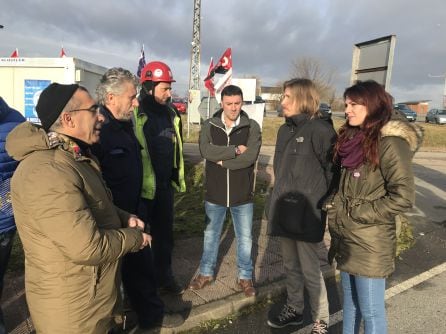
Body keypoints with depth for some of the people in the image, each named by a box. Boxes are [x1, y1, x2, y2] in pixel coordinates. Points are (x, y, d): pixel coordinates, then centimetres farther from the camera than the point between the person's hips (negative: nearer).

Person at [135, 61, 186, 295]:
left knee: (165, 235, 18)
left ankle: (165, 278, 36)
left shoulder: (170, 113, 9)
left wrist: (177, 177, 17)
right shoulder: (135, 114, -15)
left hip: (165, 187, 7)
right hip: (140, 187, -6)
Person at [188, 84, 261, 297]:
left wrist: (222, 161, -15)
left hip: (243, 194, -1)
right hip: (215, 193, 1)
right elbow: (206, 151, -20)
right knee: (210, 235, 17)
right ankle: (206, 273, 37)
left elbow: (250, 156, -20)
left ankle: (245, 276, 34)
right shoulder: (209, 126, -3)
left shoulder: (252, 127, -6)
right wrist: (235, 150, -21)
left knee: (245, 238, 14)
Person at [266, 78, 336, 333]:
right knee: (290, 266, 20)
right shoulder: (285, 130, 11)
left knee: (310, 271, 6)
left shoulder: (320, 129, -14)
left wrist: (325, 205, -9)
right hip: (284, 212, 7)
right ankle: (294, 309, 40)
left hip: (307, 215, -7)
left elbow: (333, 169, -13)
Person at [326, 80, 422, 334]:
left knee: (370, 310, 7)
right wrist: (335, 205, 7)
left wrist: (358, 214, -15)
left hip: (370, 244, -7)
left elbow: (403, 197, -20)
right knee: (350, 301, 22)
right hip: (346, 238, 7)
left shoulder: (390, 143, -15)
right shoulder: (352, 138, 9)